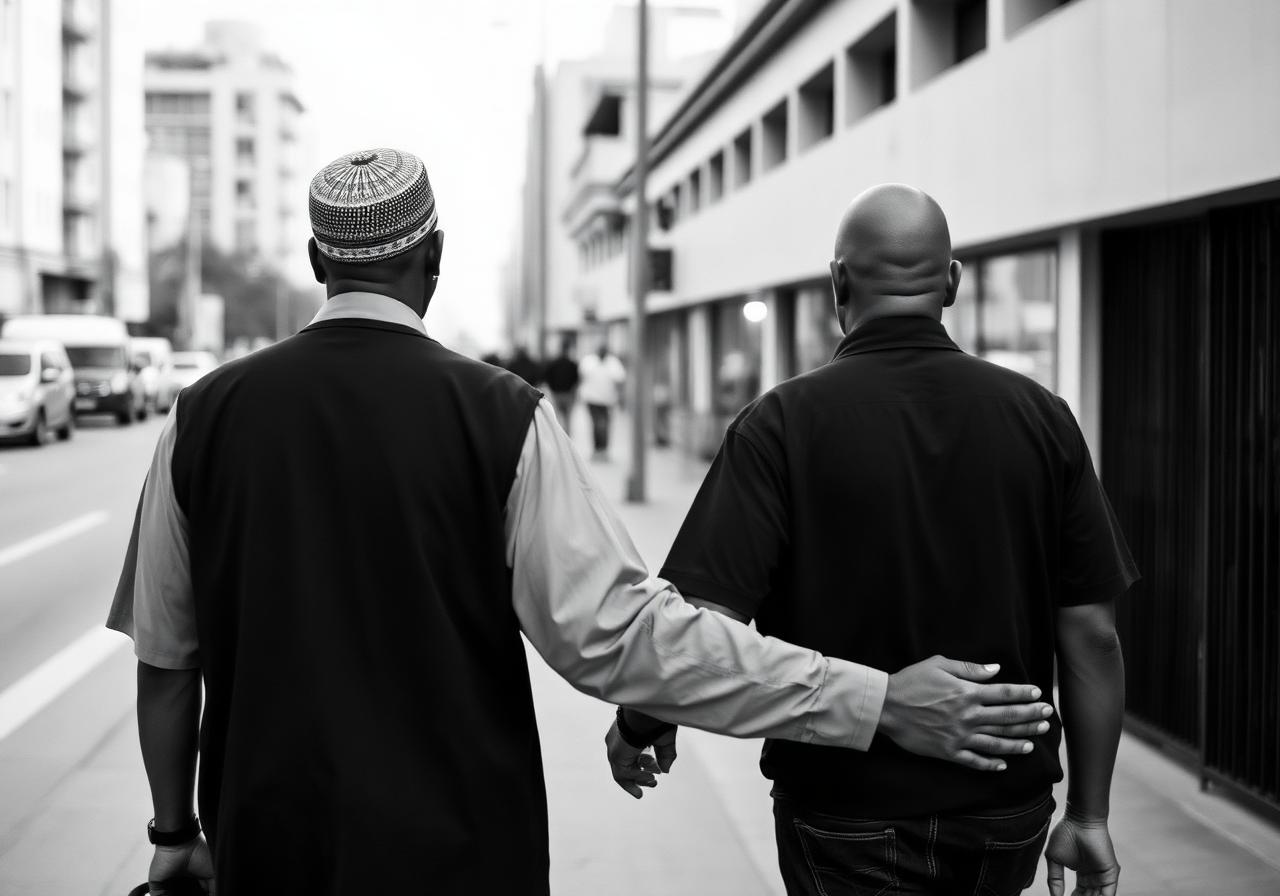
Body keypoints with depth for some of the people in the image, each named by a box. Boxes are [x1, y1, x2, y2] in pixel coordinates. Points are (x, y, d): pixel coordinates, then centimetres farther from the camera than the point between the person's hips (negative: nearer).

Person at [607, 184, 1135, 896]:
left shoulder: (787, 421, -13)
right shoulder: (1041, 417, -5)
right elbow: (1091, 631, -4)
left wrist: (640, 726, 1)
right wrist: (1089, 816, 5)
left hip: (846, 817, -3)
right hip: (1007, 822, 4)